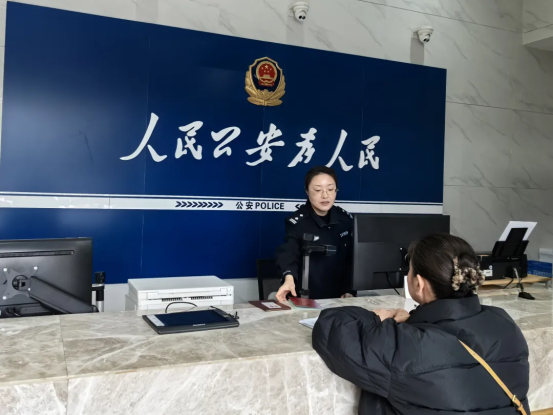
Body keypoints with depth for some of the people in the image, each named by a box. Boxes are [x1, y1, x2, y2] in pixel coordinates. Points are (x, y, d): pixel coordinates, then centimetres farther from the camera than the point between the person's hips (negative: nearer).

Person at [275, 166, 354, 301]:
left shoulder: (345, 219, 3)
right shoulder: (297, 222, -12)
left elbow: (352, 257, 10)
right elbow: (288, 253, -28)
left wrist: (349, 290, 2)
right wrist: (289, 277, -47)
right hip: (306, 298, -3)